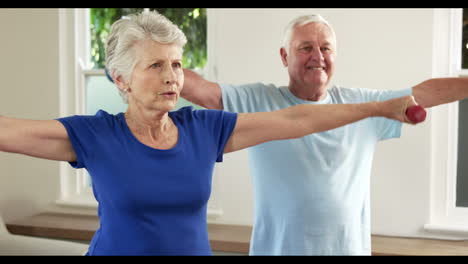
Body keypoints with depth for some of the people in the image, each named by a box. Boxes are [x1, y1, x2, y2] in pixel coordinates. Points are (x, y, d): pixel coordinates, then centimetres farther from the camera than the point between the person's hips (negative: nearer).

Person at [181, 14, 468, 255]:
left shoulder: (363, 104, 5)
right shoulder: (257, 102, -5)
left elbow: (424, 92, 9)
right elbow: (203, 91, -16)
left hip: (350, 246, 3)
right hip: (279, 247, -2)